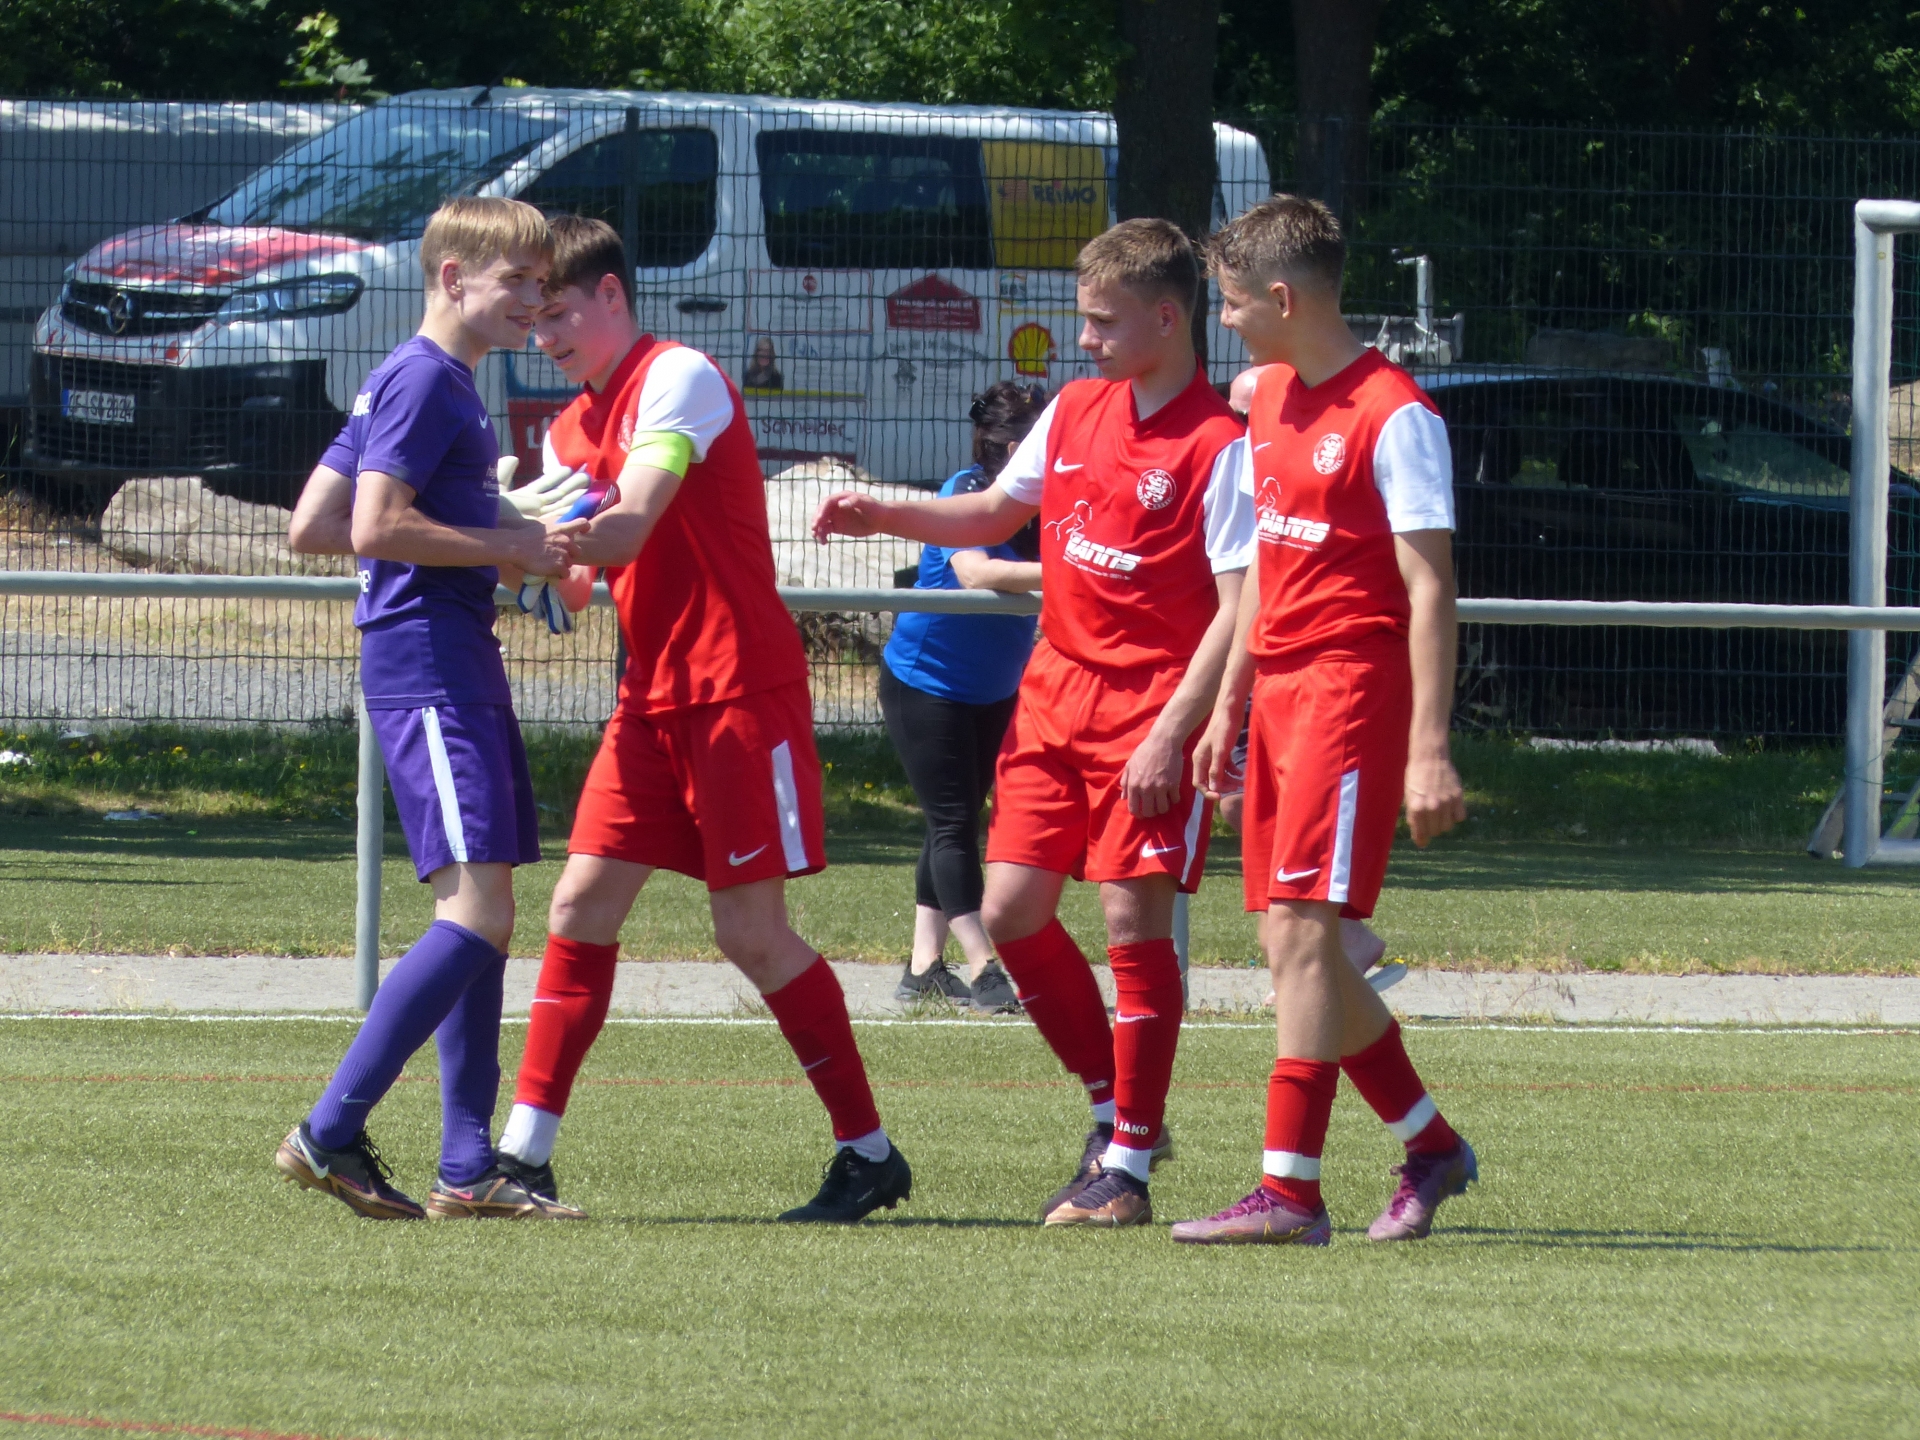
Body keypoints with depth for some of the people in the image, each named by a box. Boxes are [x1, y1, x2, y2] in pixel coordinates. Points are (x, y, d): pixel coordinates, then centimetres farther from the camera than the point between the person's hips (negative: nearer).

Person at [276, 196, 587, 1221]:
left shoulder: (440, 385, 19)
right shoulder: (424, 380, -11)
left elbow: (310, 527, 21)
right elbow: (374, 529, -20)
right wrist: (505, 547, -13)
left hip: (460, 667, 11)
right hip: (428, 665, -11)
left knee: (483, 920, 9)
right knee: (476, 912, -17)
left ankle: (468, 1168, 9)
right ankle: (330, 1134, -18)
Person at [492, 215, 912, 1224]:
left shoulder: (679, 380, -12)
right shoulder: (573, 429, 15)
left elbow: (624, 530, -22)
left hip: (740, 691, -8)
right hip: (654, 697, 8)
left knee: (752, 933, -6)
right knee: (582, 905, 0)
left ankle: (869, 1151, 4)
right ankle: (525, 1151, 1)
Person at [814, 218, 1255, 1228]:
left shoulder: (1219, 446, -12)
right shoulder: (1076, 411, 10)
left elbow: (1239, 609, -16)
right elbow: (995, 513, 25)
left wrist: (1173, 734, -22)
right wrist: (883, 516, 9)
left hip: (1152, 711, -7)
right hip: (1056, 694, 7)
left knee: (1134, 920, -9)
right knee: (1012, 910, 4)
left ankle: (1129, 1165, -2)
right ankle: (1116, 1111, 20)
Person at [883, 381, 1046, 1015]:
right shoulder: (966, 494, -23)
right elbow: (975, 571, -39)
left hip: (992, 691, 7)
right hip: (925, 679, -7)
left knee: (958, 822, 9)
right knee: (951, 823, -8)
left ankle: (924, 969, 14)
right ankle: (981, 970, -11)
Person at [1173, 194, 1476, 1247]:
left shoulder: (1393, 416, -12)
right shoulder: (1270, 400, 15)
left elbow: (1430, 590, -14)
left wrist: (1428, 751, -19)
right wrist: (1228, 704, 22)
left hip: (1352, 690, -9)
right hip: (1281, 687, 9)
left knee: (1301, 932, -13)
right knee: (1296, 944, 8)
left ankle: (1289, 1191, -14)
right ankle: (1431, 1147, 22)